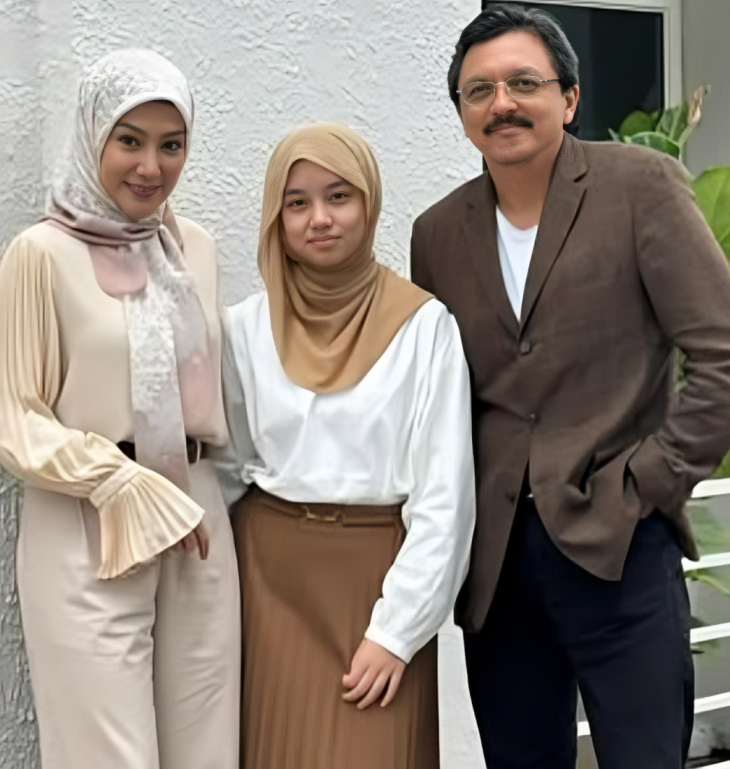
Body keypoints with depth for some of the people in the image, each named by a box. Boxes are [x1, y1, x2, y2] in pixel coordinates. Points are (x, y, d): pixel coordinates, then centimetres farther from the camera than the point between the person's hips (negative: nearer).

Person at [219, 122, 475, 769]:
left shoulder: (425, 324, -8)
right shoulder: (245, 327, 2)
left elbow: (444, 495, -8)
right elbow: (228, 463, 11)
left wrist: (397, 628, -11)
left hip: (379, 572, -2)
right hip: (270, 569, 3)